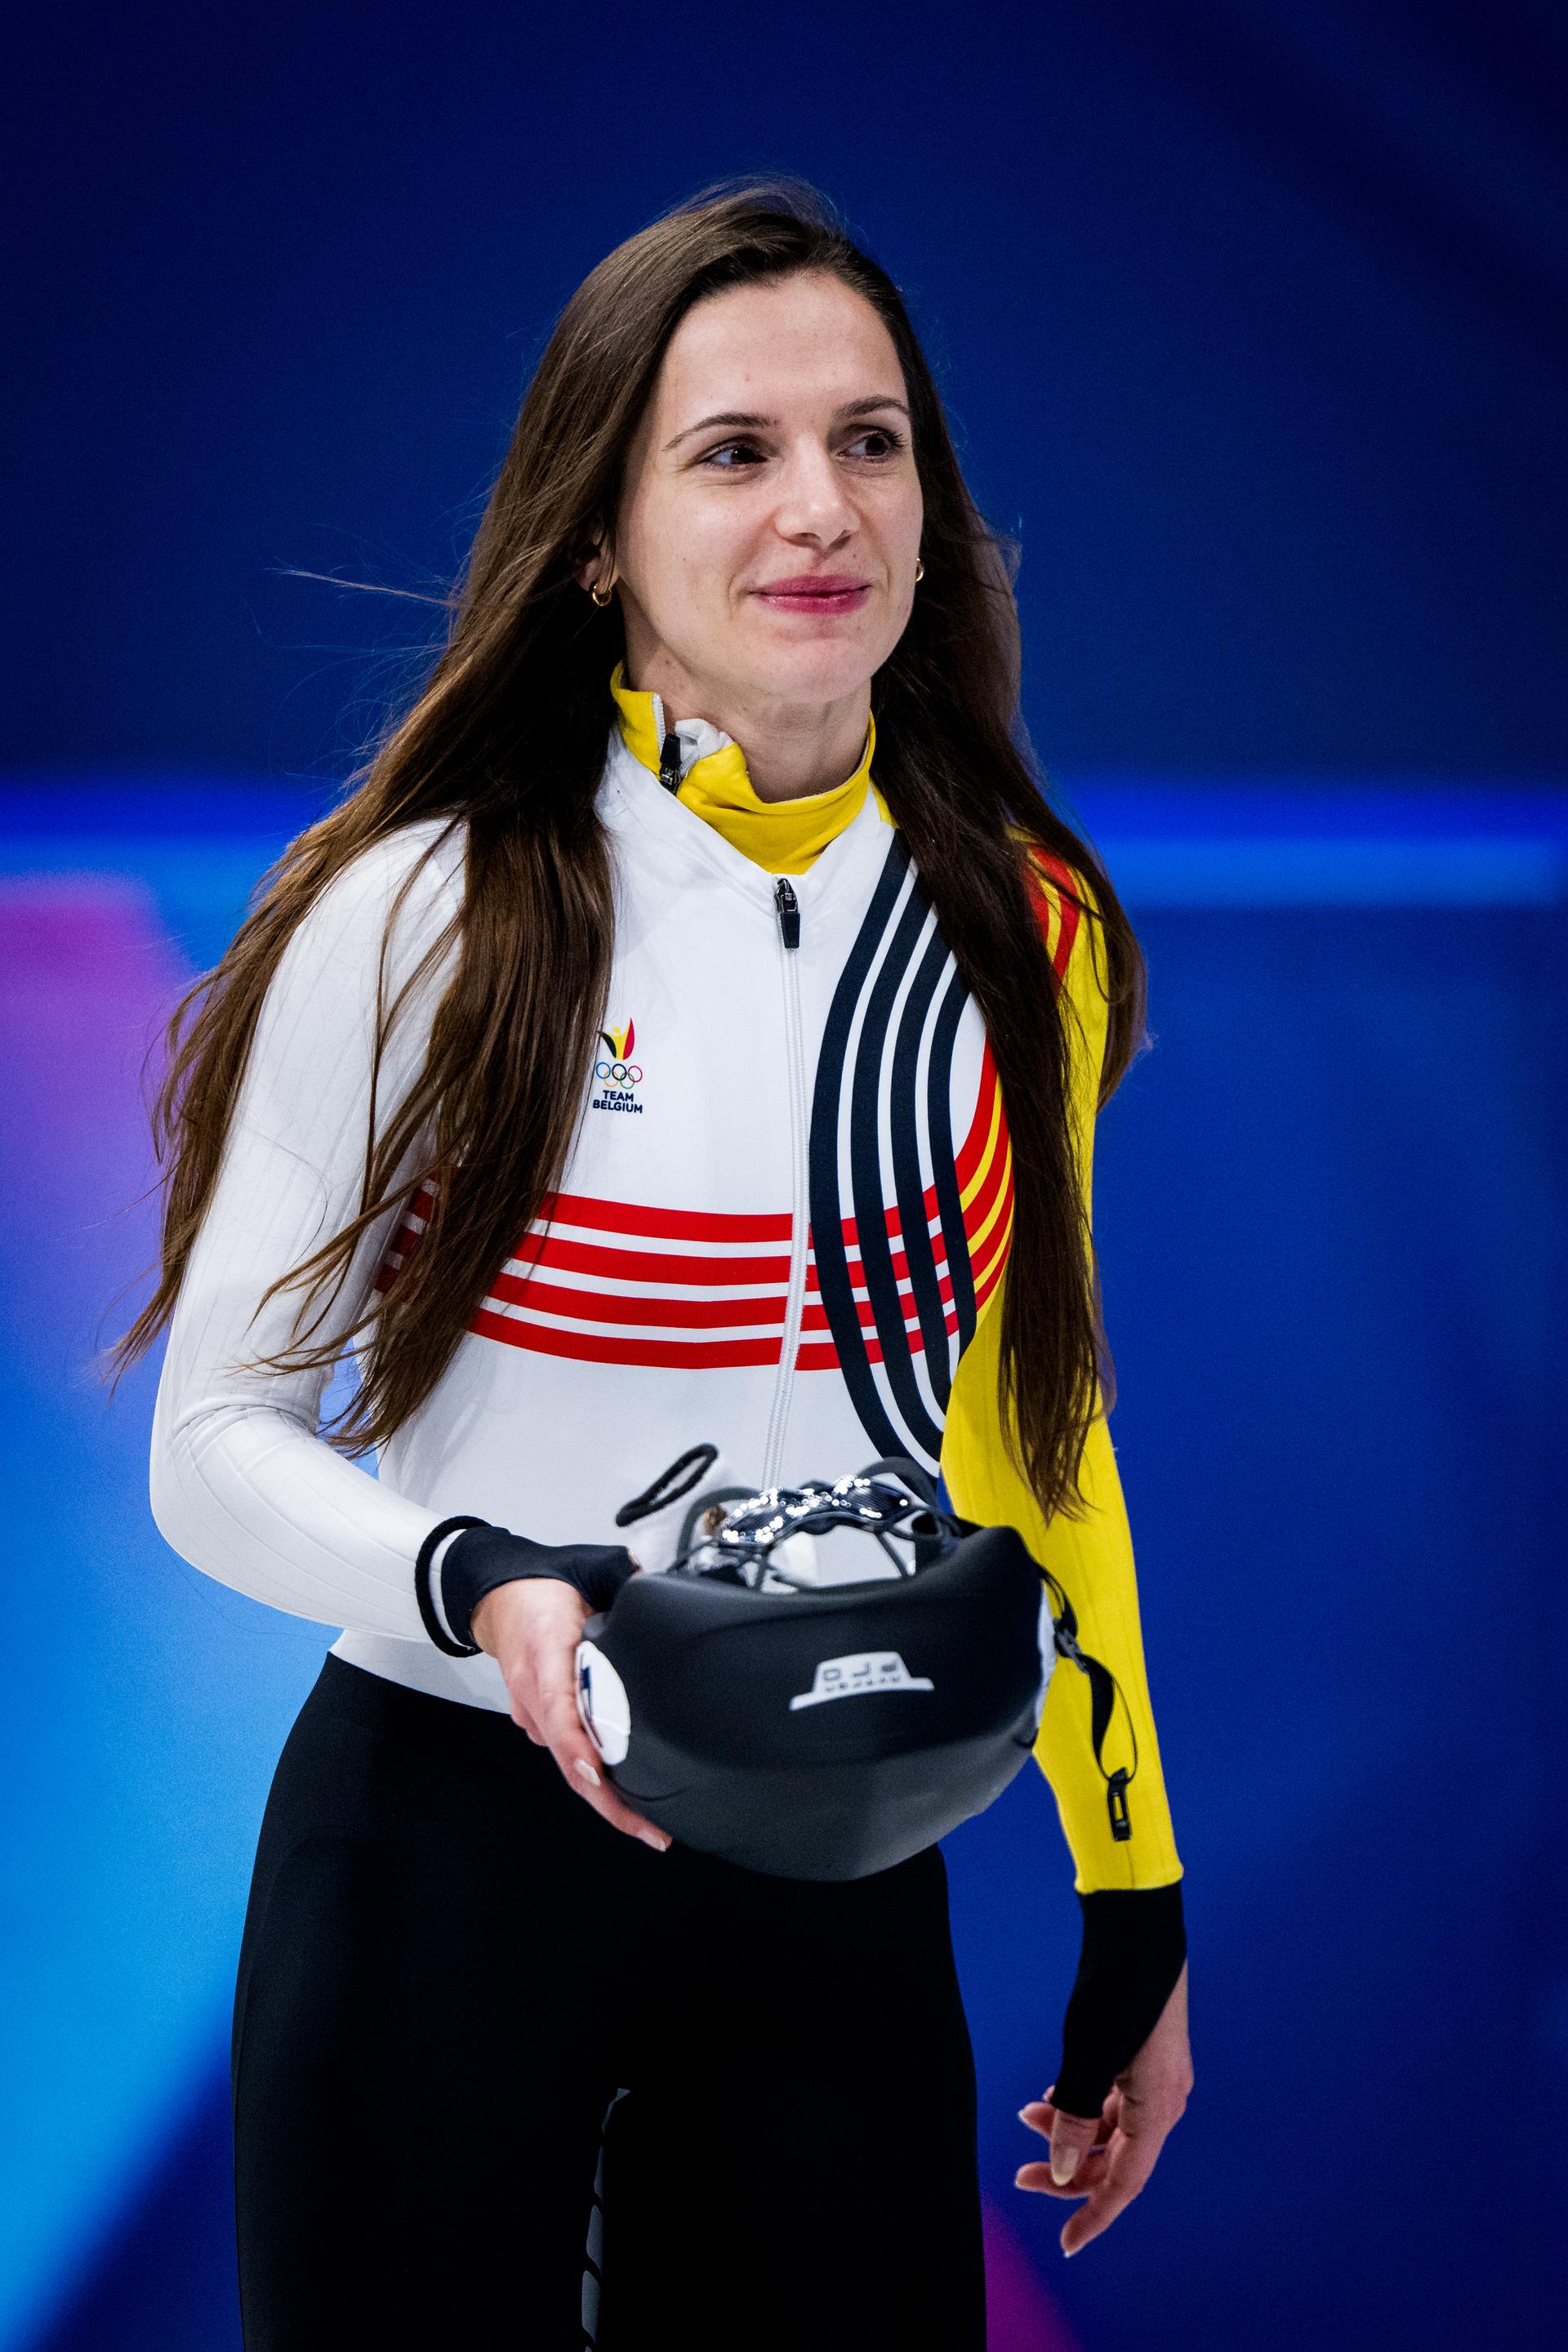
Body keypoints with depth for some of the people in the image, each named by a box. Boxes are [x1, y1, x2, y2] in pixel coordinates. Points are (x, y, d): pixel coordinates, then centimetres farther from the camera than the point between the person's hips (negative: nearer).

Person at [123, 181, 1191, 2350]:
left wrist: (1136, 1902, 13)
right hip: (446, 1852, -3)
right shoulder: (420, 921, -10)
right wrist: (483, 1589, -26)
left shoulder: (1025, 932, 3)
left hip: (843, 1891, 4)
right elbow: (219, 1441, -6)